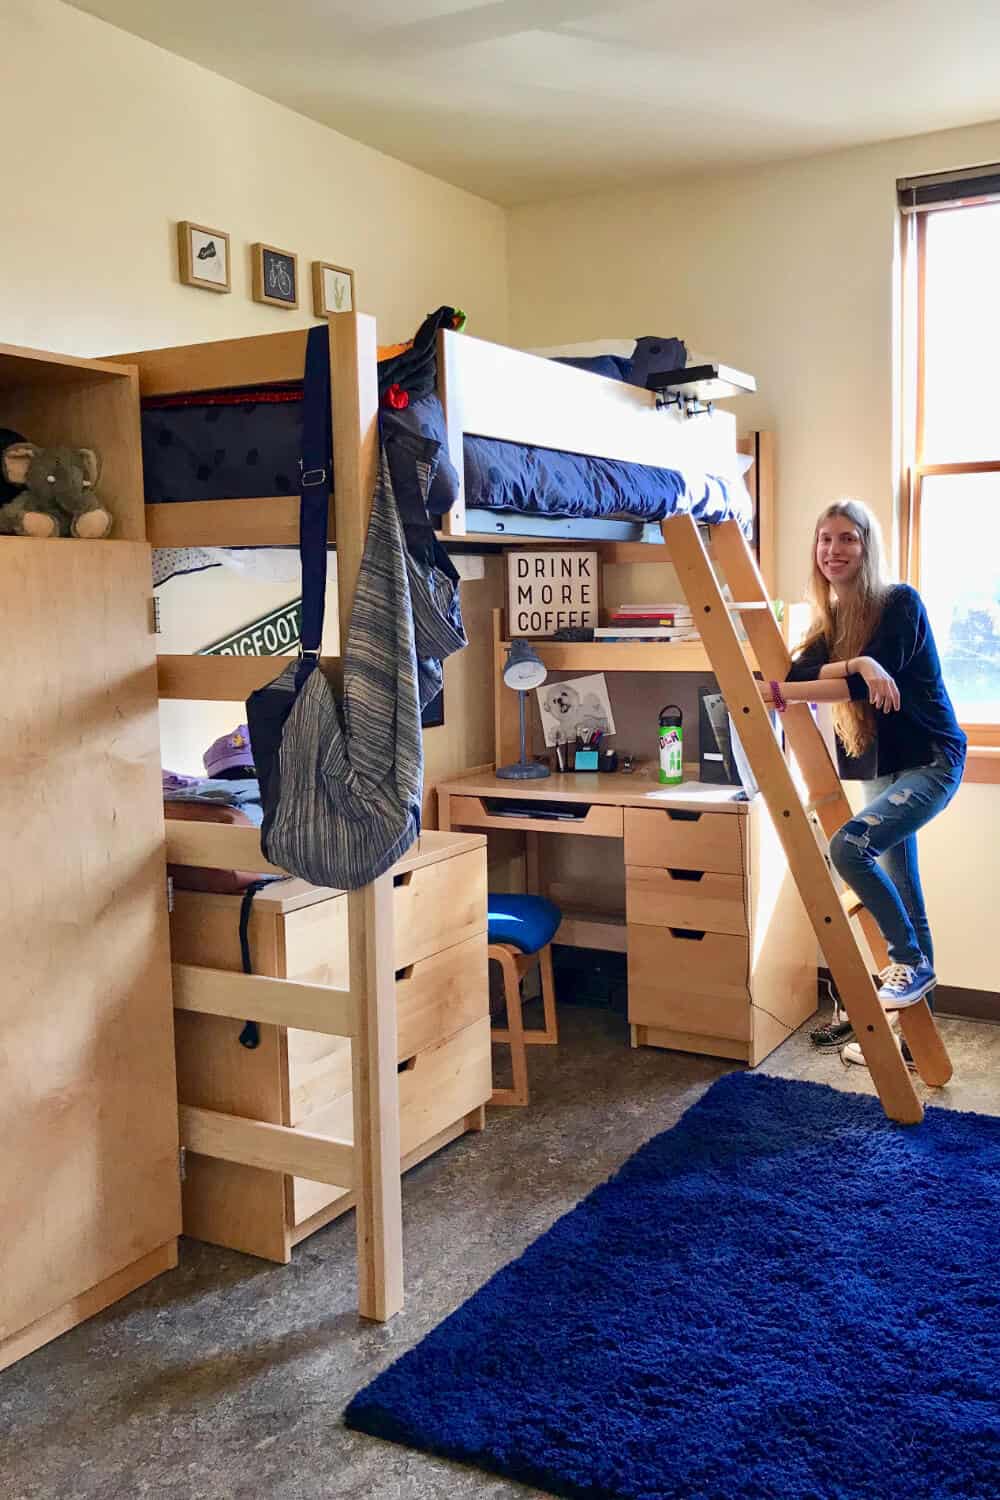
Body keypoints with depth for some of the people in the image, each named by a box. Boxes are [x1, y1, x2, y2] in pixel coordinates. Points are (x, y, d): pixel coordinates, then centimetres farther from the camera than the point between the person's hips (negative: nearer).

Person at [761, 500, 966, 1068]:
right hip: (879, 769, 7)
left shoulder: (900, 603, -12)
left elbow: (865, 684, -24)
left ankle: (913, 963, -8)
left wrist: (776, 694, -27)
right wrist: (857, 664, -30)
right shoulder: (829, 622, 7)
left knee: (850, 845, -28)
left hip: (930, 761, -7)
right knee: (903, 901, 11)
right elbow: (800, 676, -11)